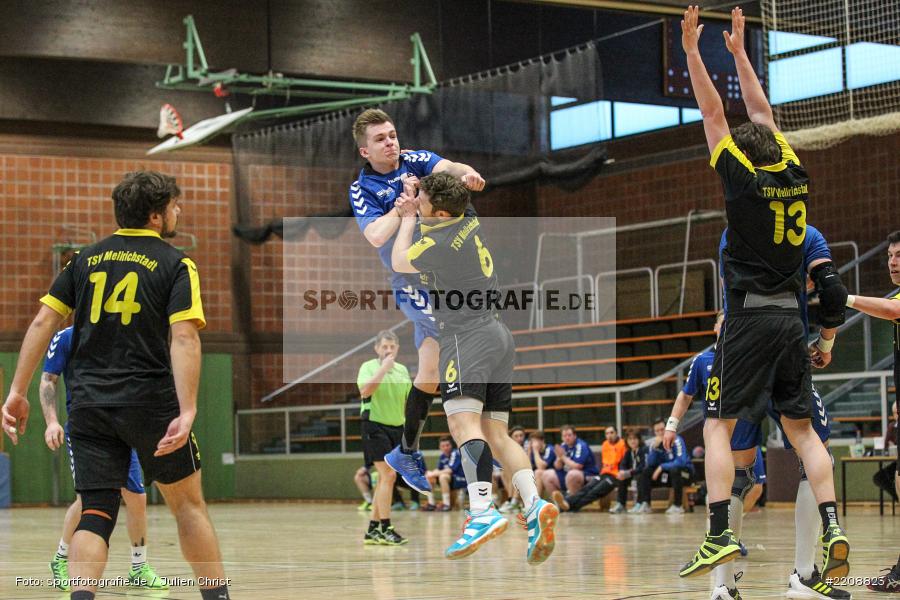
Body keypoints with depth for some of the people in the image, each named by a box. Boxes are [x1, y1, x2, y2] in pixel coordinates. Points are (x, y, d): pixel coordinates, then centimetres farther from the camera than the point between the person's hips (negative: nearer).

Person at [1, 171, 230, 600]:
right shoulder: (175, 264, -1)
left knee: (95, 513, 3)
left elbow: (43, 323, 5)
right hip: (150, 400, -3)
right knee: (187, 502, 13)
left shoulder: (86, 258, 11)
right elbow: (184, 338, -13)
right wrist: (186, 412, -20)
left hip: (88, 404, 3)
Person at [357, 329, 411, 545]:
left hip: (397, 428, 7)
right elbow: (365, 391, -23)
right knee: (388, 475, -17)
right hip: (375, 426, -7)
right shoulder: (368, 367, -4)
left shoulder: (402, 370, 13)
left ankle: (373, 529, 15)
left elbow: (409, 401, 18)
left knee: (384, 479, 8)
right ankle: (385, 529, -16)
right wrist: (384, 368, -23)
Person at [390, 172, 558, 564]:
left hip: (468, 336, -10)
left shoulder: (437, 243, -13)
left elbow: (399, 263, 8)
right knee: (496, 434, 5)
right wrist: (414, 211, 30)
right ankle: (534, 505, -12)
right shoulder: (471, 223, 11)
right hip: (498, 336, 10)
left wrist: (408, 219, 19)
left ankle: (482, 513, -41)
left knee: (464, 423, -23)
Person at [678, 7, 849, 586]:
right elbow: (763, 113, 20)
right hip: (791, 318, 5)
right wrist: (739, 50, 28)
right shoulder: (795, 175, 7)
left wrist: (692, 50, 7)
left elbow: (713, 114, 1)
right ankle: (832, 526, -7)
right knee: (801, 427, 9)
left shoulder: (744, 178, -6)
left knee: (718, 426, -2)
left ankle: (720, 533, -15)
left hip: (750, 317, -5)